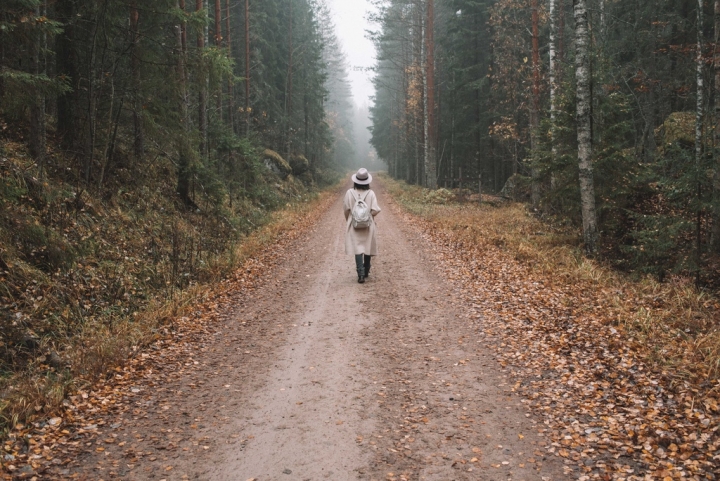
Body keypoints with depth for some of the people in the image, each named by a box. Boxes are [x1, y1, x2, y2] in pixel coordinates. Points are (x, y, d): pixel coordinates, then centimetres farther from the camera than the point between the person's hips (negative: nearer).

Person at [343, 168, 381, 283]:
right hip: (368, 225, 1)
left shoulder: (350, 193, -7)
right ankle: (366, 271, 30)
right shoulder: (371, 193, -9)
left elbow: (346, 210, -3)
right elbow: (374, 211, -13)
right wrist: (369, 214, 10)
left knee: (358, 248, -1)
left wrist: (347, 222, 13)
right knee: (367, 247, 16)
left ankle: (361, 274, -14)